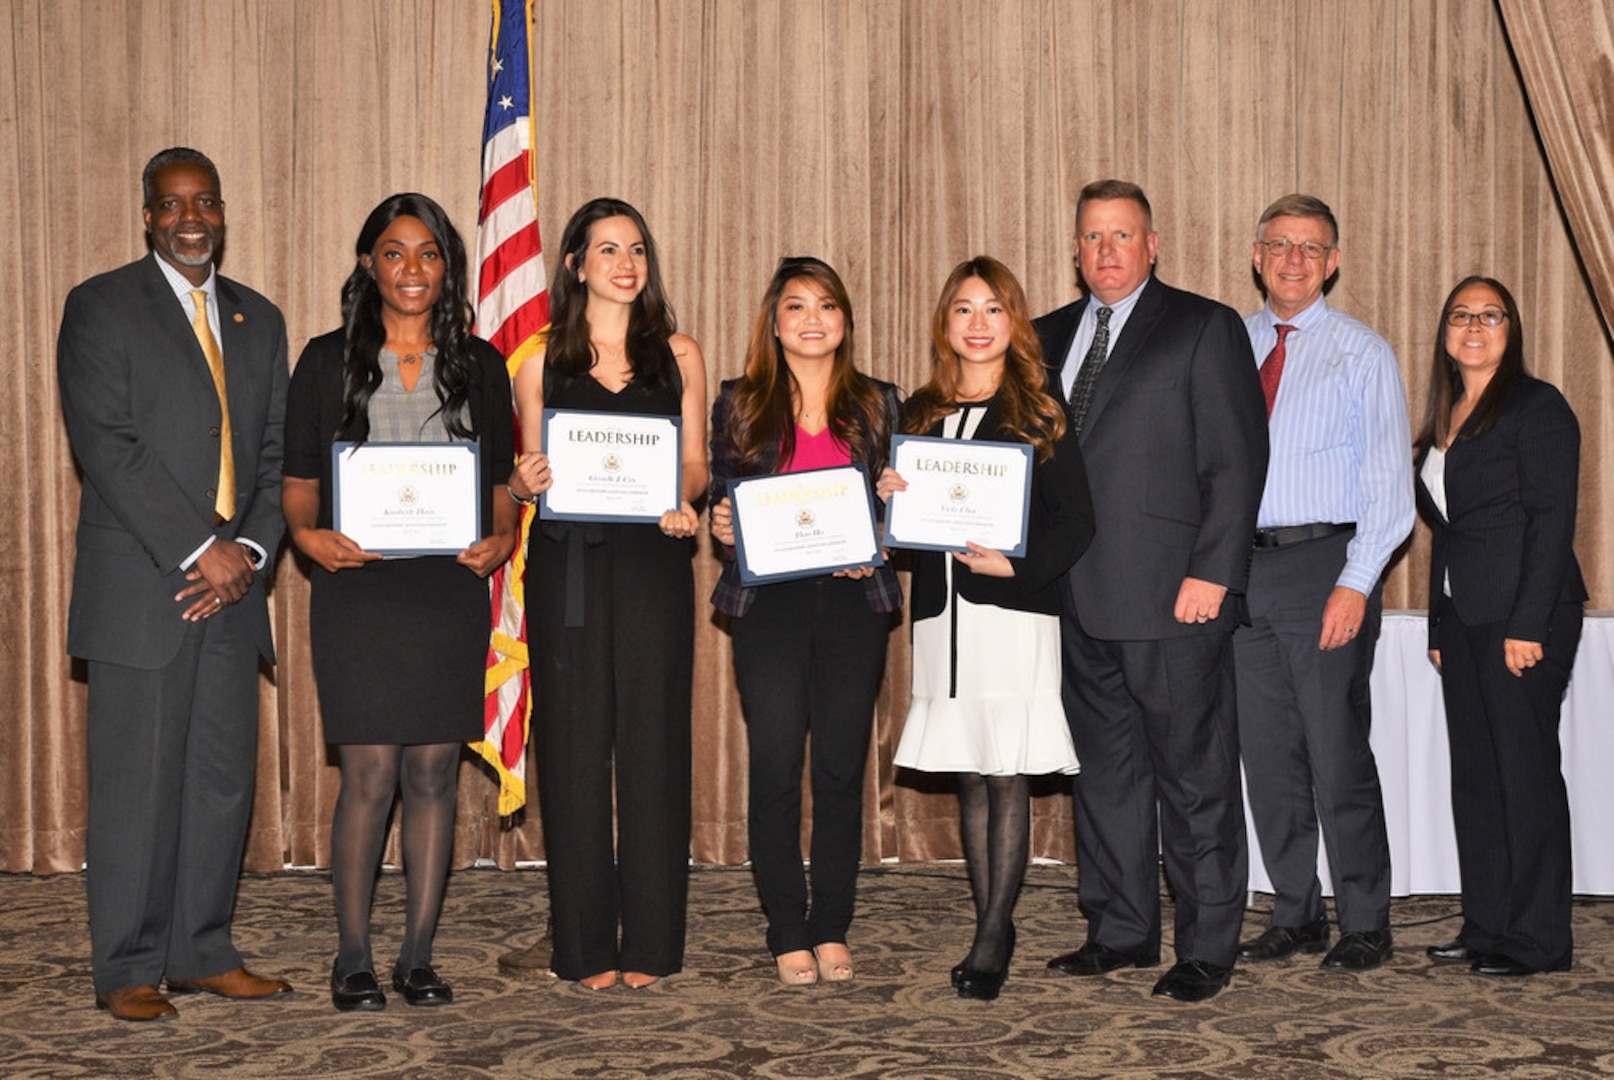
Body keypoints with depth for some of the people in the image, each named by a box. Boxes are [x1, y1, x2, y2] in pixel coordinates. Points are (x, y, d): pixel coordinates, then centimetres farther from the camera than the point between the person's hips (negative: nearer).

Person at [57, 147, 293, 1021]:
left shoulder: (258, 319, 16)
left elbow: (277, 453, 12)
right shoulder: (100, 307, -1)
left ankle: (202, 952, 18)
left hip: (232, 588, 5)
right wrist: (198, 550, -15)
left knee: (224, 777, 8)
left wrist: (248, 551, -5)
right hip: (139, 588, -5)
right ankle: (127, 970, 8)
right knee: (137, 782, -2)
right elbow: (106, 447, -11)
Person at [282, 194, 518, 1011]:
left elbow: (502, 484, 13)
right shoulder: (328, 361, 5)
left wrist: (501, 539, -7)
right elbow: (299, 483, 5)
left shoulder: (479, 365, 11)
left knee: (434, 773, 4)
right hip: (358, 586, -2)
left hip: (450, 588, 2)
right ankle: (352, 958, 6)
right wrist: (308, 536, -15)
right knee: (369, 773, -6)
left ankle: (418, 957, 13)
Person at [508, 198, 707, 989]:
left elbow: (695, 462, 9)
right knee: (574, 741, 0)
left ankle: (649, 940, 8)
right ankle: (583, 944, 8)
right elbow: (530, 472, 9)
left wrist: (683, 501, -12)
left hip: (653, 561, 0)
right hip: (567, 567, 0)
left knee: (652, 738, 0)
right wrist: (525, 482, -13)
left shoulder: (678, 355, 10)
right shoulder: (542, 361, 8)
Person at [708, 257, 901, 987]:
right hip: (769, 602, -1)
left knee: (842, 768, 3)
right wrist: (721, 527, -11)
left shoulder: (877, 405, 11)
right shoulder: (740, 405, 9)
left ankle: (832, 929, 13)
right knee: (775, 768, -3)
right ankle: (789, 934, 6)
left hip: (854, 600, 1)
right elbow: (721, 505, 10)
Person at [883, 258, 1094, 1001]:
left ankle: (992, 940, 1)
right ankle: (991, 932, 16)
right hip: (942, 614, 5)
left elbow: (1076, 522, -4)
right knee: (969, 777, 8)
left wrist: (1016, 563, -18)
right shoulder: (920, 415, 13)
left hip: (1014, 612, -4)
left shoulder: (1040, 416, 0)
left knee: (1007, 777, -5)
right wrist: (887, 496, -4)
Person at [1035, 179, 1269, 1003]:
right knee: (1104, 771, 13)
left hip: (1172, 595, -6)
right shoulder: (1050, 337, 15)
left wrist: (1212, 573, -14)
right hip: (1079, 599, 6)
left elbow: (1237, 460, -7)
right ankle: (1121, 931, 24)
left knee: (1195, 779, 1)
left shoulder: (1204, 328, -1)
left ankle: (1207, 949, 10)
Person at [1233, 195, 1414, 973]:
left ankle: (1364, 926, 8)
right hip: (1244, 565, 4)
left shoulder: (1363, 354, 0)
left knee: (1337, 752, -4)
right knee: (1267, 754, 8)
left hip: (1326, 561, -4)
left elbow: (1390, 481, -5)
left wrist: (1356, 583, -14)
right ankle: (1295, 916, 20)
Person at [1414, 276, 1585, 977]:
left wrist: (1528, 624, -18)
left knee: (1524, 770, -4)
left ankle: (1536, 941, 2)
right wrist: (1439, 629, 12)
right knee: (1474, 775, 9)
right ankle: (1486, 927, 16)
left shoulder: (1537, 407, -6)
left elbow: (1553, 520, -12)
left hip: (1523, 617, -8)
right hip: (1462, 617, 8)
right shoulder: (1445, 421, 17)